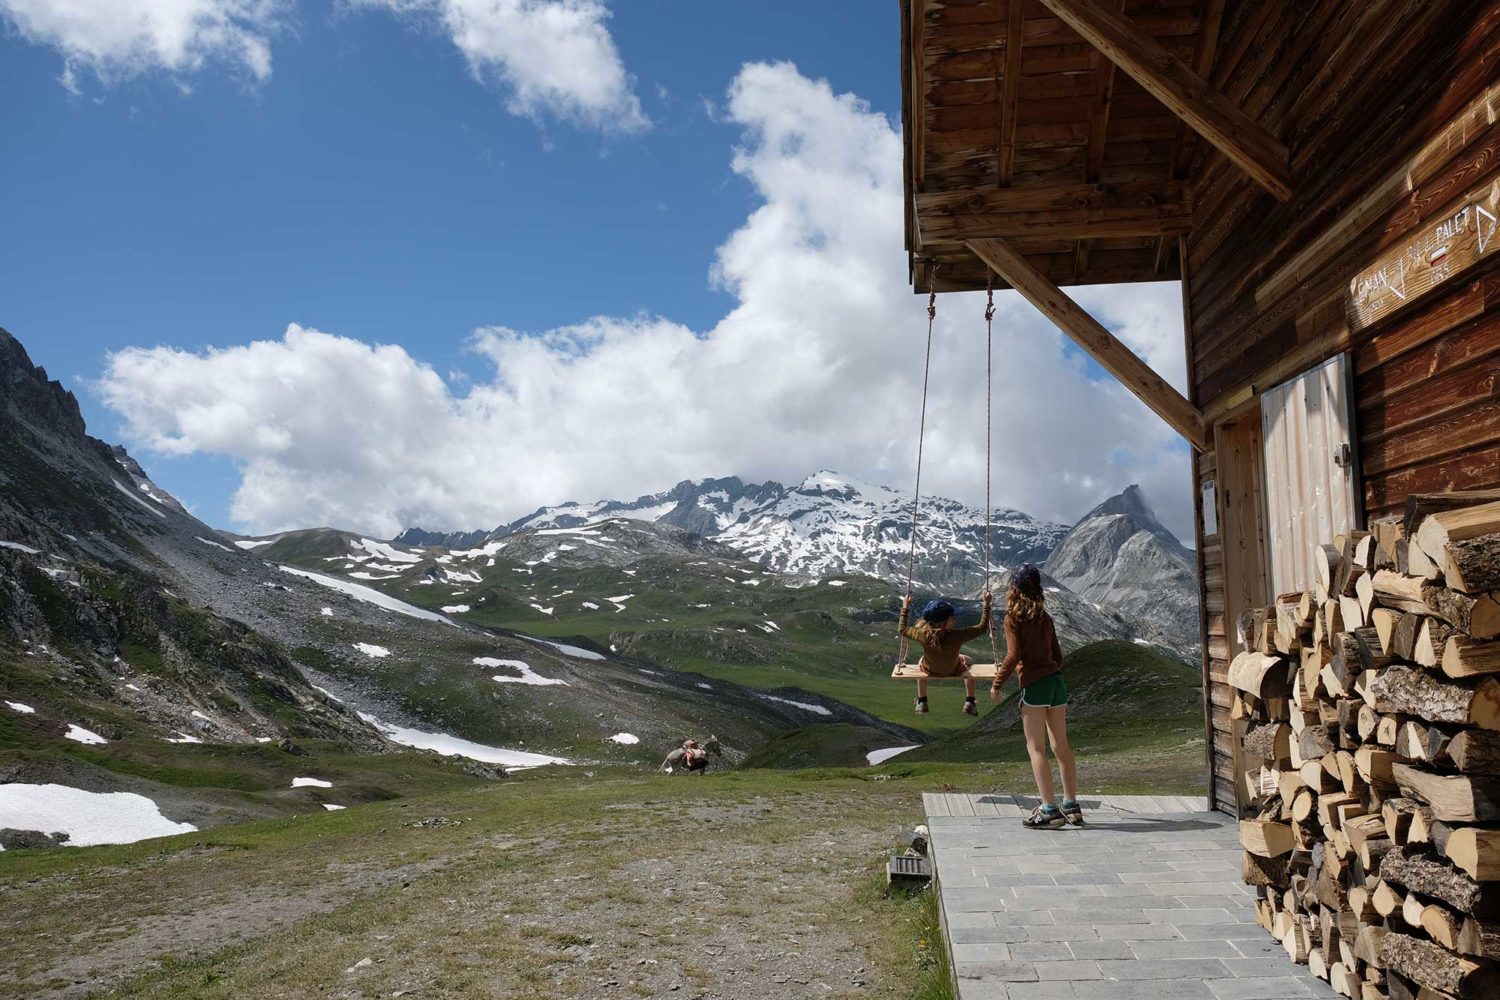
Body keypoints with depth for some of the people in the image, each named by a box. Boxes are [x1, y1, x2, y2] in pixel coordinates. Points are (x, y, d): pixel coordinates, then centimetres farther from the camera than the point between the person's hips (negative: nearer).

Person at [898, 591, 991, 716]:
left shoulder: (924, 635, -35)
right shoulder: (957, 636, -39)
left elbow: (902, 629, -17)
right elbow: (982, 627, -26)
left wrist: (905, 608, -9)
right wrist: (986, 604, -23)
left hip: (929, 670, 1)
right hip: (954, 670, -1)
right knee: (967, 660, 32)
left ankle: (922, 703, 41)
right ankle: (969, 703, 31)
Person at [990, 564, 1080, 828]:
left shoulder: (1014, 618, -6)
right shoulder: (1045, 617, 12)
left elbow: (1013, 655, -13)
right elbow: (1057, 654, 14)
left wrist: (996, 684, -5)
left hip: (1034, 683, -6)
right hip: (1056, 680, 6)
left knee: (1036, 748, -2)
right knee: (1061, 746, 11)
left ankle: (1049, 810, -5)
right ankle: (1072, 806, 17)